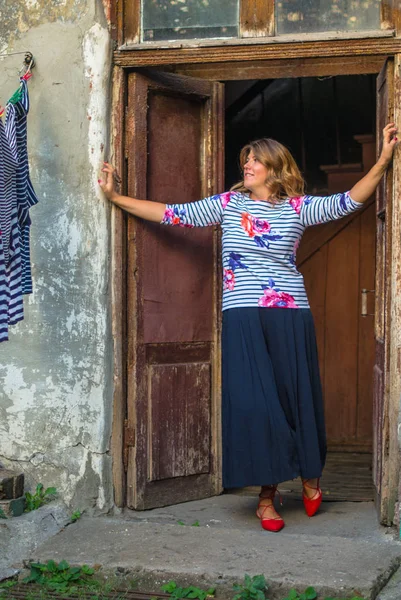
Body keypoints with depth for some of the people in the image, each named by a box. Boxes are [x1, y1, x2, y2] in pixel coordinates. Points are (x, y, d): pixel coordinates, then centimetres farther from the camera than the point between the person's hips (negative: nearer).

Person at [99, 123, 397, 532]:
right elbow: (172, 214, 8)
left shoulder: (298, 207, 6)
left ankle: (309, 476, 31)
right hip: (243, 318, 0)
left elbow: (349, 201, 0)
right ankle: (266, 493, 11)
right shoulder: (228, 204, 9)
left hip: (290, 317, 0)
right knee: (253, 402, -1)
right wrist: (115, 198, 5)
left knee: (297, 398, 5)